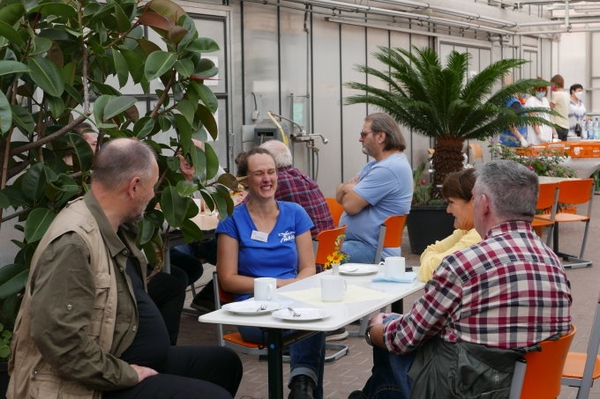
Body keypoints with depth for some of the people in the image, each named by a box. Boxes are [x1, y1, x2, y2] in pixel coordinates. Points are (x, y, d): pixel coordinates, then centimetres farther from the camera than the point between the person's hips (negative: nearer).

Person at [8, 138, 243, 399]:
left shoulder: (116, 227, 5)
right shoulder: (74, 241, -27)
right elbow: (58, 338, -32)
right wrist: (127, 375, -22)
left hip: (133, 360, 11)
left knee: (225, 362, 21)